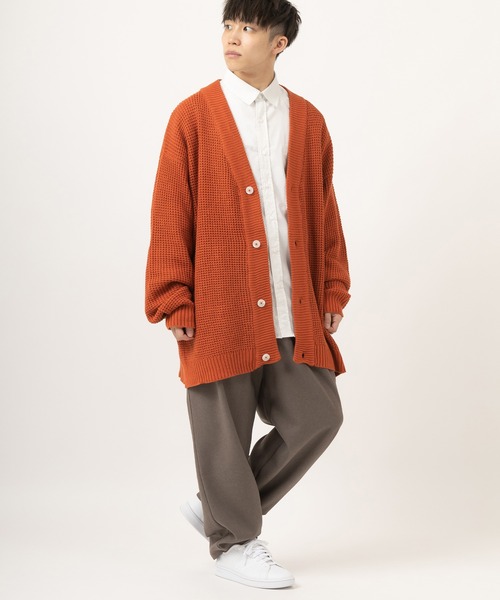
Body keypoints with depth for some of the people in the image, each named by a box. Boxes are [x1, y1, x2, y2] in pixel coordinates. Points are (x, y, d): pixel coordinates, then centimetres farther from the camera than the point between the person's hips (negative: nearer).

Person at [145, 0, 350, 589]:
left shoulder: (307, 120, 10)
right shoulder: (193, 117, -1)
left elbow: (324, 212, 13)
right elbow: (169, 216, -3)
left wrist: (333, 292, 10)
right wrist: (174, 302, -8)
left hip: (294, 314, 4)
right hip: (220, 311, -4)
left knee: (318, 417, 4)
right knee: (225, 432, 4)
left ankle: (218, 503, 23)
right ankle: (232, 540, 25)